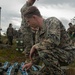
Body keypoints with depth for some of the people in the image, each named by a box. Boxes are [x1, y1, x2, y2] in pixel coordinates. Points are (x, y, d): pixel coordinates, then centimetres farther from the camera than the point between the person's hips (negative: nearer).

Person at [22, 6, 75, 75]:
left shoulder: (53, 21, -21)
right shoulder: (38, 32, 6)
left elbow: (53, 41, -38)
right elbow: (40, 50, 20)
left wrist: (34, 46, -24)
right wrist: (31, 63, 20)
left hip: (66, 55, -9)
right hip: (55, 57, 9)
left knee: (44, 51, -34)